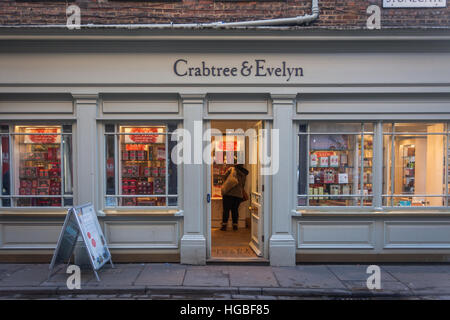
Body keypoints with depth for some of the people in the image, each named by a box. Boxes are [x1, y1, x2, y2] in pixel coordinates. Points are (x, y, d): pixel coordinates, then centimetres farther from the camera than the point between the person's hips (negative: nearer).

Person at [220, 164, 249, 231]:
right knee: (235, 209, 11)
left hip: (228, 193, -3)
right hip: (238, 194, 3)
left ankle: (224, 225, -1)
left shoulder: (231, 169, 6)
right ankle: (235, 225, 11)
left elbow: (225, 177, 9)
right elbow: (243, 185, 18)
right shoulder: (244, 174, 15)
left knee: (226, 209, 0)